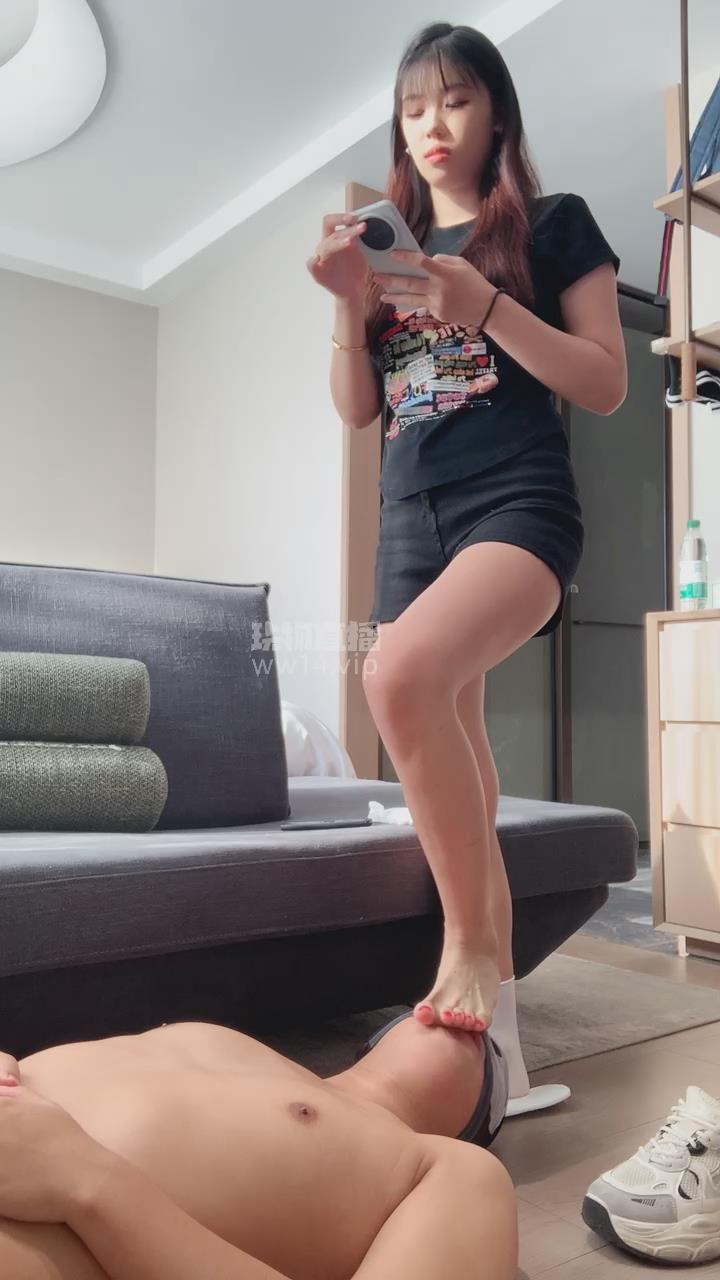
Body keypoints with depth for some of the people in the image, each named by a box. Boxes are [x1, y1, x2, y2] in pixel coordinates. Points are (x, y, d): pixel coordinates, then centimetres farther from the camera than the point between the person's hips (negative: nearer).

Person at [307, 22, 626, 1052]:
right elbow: (357, 410, 15)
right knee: (451, 761, 3)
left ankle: (471, 947, -17)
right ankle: (492, 994, 15)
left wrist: (485, 305, -12)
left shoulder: (553, 223, 8)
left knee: (402, 677, -34)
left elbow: (607, 386, -1)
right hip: (411, 518, 6)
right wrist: (349, 304, -1)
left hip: (518, 502, -6)